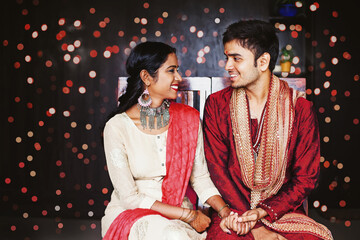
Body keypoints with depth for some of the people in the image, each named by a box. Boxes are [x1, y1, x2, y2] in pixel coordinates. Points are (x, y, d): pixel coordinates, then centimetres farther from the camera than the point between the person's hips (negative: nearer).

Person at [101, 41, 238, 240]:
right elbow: (129, 197, -13)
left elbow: (200, 177, 5)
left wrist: (224, 210, -14)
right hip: (130, 214, -4)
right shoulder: (117, 127, -12)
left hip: (179, 216, 4)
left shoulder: (189, 118, 0)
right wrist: (188, 215, -17)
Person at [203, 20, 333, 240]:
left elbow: (306, 178, 1)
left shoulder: (300, 109, -1)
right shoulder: (217, 104, 2)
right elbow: (217, 169, -3)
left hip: (282, 209, 1)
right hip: (232, 210, -1)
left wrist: (264, 212, -14)